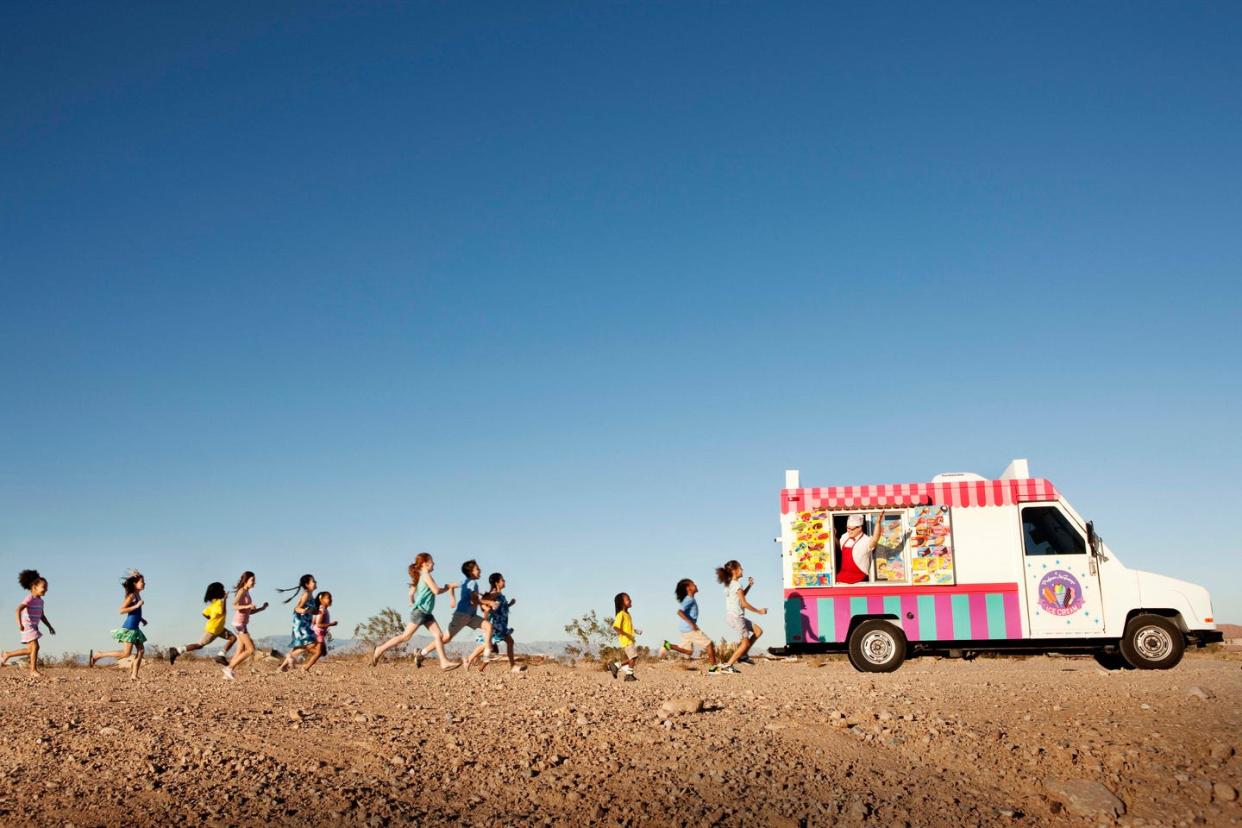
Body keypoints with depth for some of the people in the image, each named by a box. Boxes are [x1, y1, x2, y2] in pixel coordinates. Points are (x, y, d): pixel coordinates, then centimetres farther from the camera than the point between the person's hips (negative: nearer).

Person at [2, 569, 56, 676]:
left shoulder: (40, 601, 12)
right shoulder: (29, 598, -15)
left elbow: (42, 616, 20)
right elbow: (18, 609, -27)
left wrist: (49, 626, 14)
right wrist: (19, 624, -37)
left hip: (34, 627, 9)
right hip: (27, 626, -9)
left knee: (30, 650, 13)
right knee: (35, 646, -14)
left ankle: (6, 655, 28)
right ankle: (33, 670, -9)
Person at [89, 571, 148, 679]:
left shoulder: (138, 595, 14)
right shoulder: (131, 595, -13)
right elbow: (121, 610, -21)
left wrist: (141, 619, 15)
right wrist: (136, 606, -23)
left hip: (134, 628, 9)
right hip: (129, 627, -9)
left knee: (141, 650, 2)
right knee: (126, 653, -11)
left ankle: (134, 674, 3)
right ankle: (97, 655, -3)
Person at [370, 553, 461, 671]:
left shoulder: (420, 577, 15)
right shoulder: (426, 575, -12)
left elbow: (411, 593, 19)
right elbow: (436, 591, -21)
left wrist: (413, 603, 29)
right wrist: (448, 587, -8)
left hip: (426, 613, 9)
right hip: (419, 611, -9)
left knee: (438, 635, -1)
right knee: (406, 636, -4)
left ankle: (444, 662, -4)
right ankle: (380, 650, 6)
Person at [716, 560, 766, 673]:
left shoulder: (729, 584, 14)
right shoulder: (737, 585, -14)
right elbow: (744, 604, -16)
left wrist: (749, 585, 18)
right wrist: (759, 611, -7)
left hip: (731, 616, 9)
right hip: (735, 617, -9)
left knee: (758, 631, 15)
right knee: (745, 642, -4)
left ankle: (742, 654, 15)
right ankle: (728, 666, -6)